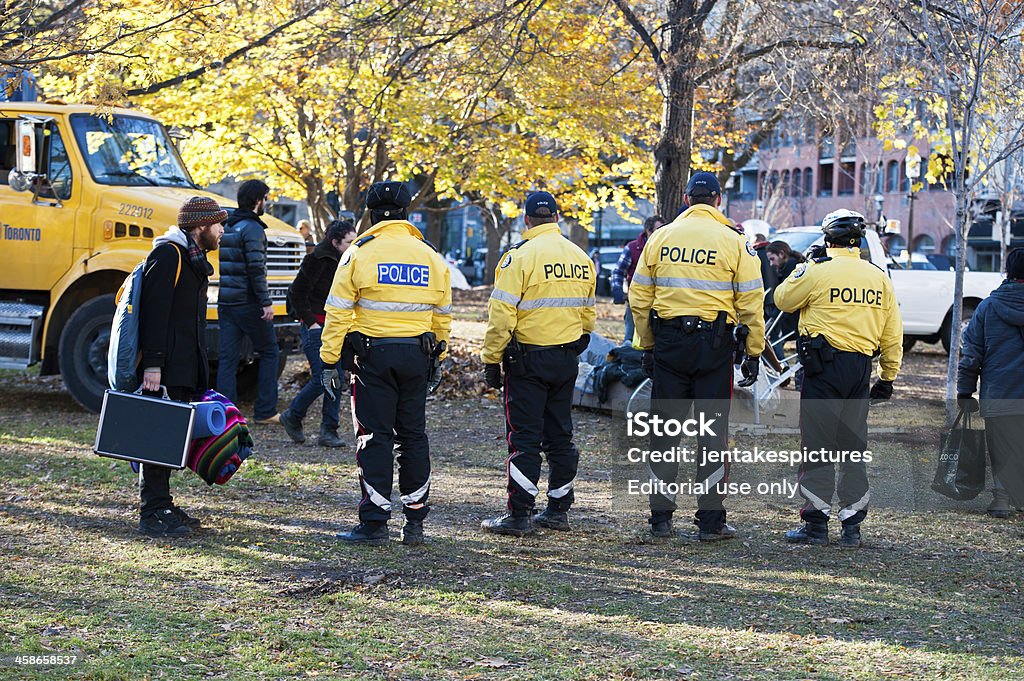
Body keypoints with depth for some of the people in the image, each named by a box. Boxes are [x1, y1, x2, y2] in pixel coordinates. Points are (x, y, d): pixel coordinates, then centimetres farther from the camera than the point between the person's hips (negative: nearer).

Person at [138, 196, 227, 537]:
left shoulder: (193, 258, 20)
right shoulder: (168, 254, -12)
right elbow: (154, 311, -19)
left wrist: (198, 370, 22)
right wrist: (152, 363, -25)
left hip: (184, 368, 10)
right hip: (165, 368, -10)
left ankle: (162, 506, 19)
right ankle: (153, 514, -7)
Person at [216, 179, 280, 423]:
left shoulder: (228, 227, 15)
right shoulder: (252, 228, -12)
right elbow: (256, 268, -20)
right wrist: (266, 302, -18)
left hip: (226, 302, 8)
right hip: (248, 302, -8)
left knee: (227, 358, 5)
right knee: (269, 352, 6)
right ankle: (264, 411, 6)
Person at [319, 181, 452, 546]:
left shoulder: (359, 253, -5)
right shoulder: (430, 256, 8)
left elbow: (338, 311, -7)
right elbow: (442, 315, 13)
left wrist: (329, 361, -4)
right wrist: (436, 356, 21)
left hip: (373, 354, -3)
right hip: (416, 356, 4)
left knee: (374, 437, 0)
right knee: (413, 436, 11)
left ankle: (374, 523, -1)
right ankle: (415, 522, 14)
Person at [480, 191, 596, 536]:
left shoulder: (520, 256, -12)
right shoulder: (581, 258, 8)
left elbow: (501, 316, -15)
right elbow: (588, 315, 16)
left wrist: (491, 361, -8)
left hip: (528, 359, -6)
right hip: (566, 361, 6)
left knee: (524, 438, -3)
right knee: (560, 436, 13)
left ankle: (519, 515, -2)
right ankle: (558, 510, 19)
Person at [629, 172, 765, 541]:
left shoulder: (660, 238, 5)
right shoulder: (734, 242, -2)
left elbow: (639, 299, 7)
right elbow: (751, 302, -5)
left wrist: (646, 346, 15)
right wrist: (754, 352, 3)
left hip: (668, 341, 2)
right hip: (714, 343, -2)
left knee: (665, 429, 9)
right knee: (713, 430, 4)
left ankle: (660, 516, 13)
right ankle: (710, 520, 5)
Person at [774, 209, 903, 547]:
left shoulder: (818, 270, -7)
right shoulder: (879, 277, 8)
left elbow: (783, 300, 7)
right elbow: (892, 334, 10)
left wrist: (801, 268, 18)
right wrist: (888, 377, 17)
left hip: (824, 366, -5)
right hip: (861, 367, 5)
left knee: (817, 445, 0)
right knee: (853, 448, 11)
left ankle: (816, 523, -1)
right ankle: (852, 527, 12)